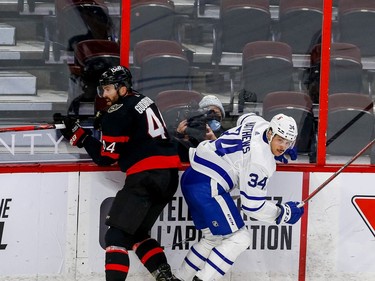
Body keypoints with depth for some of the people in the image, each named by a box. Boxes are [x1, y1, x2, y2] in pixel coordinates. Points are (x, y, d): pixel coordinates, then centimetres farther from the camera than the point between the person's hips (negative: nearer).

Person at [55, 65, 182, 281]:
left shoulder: (118, 113, -8)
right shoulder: (144, 102, 18)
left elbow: (106, 158, -5)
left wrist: (79, 136, 2)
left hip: (147, 175, -9)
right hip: (170, 175, 9)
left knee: (117, 236, -6)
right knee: (137, 234, 19)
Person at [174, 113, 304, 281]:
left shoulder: (260, 123, 7)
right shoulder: (261, 162, -18)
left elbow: (243, 120, 36)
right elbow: (252, 204, -15)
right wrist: (284, 213, -3)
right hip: (207, 188, -10)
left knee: (213, 237, 22)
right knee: (238, 238, -6)